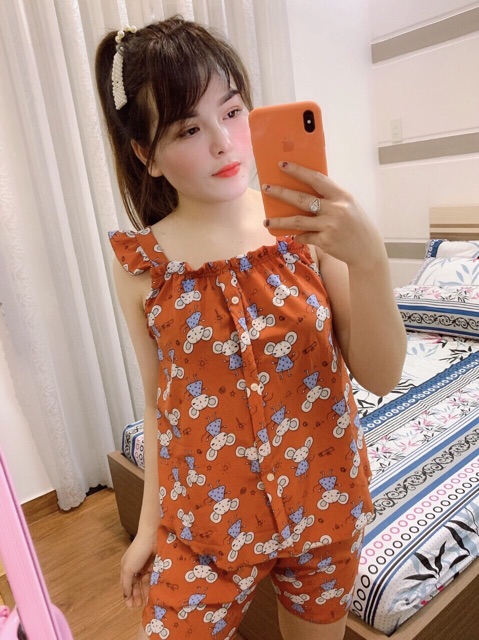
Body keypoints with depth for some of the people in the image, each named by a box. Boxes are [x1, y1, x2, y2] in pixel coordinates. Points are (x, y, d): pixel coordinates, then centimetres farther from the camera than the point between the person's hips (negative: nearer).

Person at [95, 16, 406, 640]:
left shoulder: (310, 222, -13)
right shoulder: (140, 262, -10)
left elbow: (381, 376, -13)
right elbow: (160, 401, -1)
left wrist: (369, 258, -28)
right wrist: (150, 523, 6)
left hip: (326, 502, 1)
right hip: (204, 521, 0)